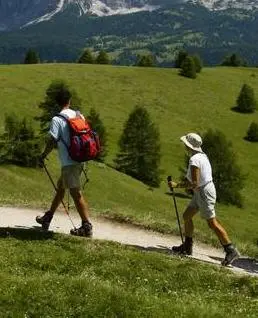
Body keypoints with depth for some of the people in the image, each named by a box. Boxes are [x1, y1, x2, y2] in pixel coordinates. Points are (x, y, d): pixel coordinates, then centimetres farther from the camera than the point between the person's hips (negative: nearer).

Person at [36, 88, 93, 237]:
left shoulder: (57, 120, -12)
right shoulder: (79, 116, 7)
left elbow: (52, 141, -15)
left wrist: (43, 156, 0)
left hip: (69, 163, -7)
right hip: (79, 160, 8)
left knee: (76, 194, -6)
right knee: (60, 187, 21)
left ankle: (87, 226, -7)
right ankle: (47, 219, 33)